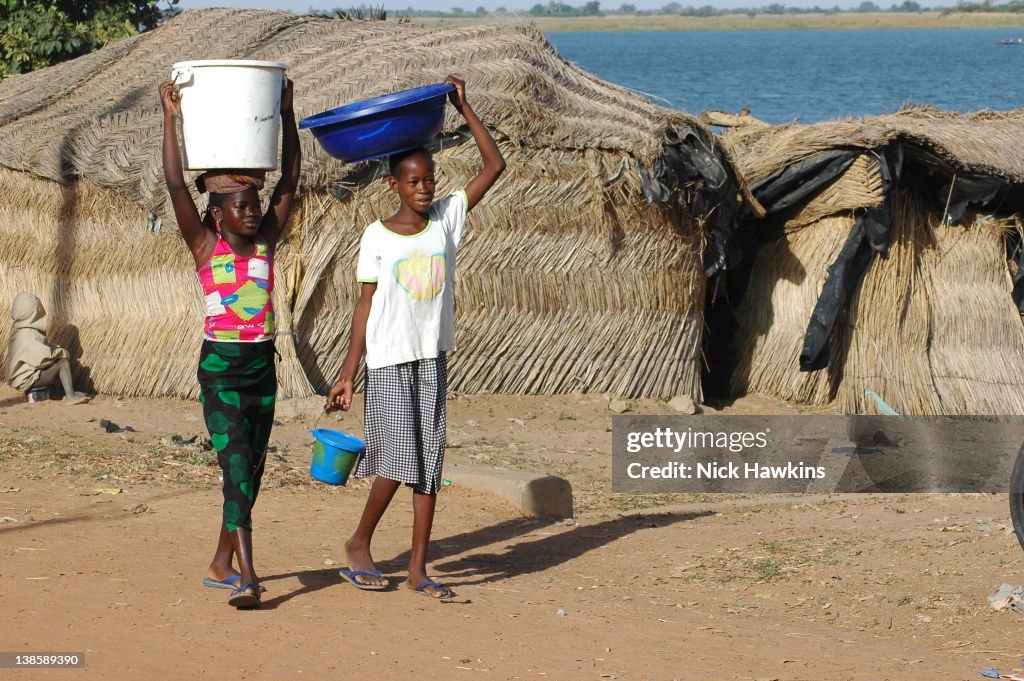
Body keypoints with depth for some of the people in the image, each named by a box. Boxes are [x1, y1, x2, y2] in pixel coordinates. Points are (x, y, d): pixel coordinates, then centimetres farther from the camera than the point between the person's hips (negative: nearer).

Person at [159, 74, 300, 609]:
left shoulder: (266, 242, 6)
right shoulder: (205, 246, -5)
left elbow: (290, 180, 5)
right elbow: (176, 187, -13)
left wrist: (286, 114, 1)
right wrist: (171, 119, -16)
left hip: (263, 366, 5)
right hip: (220, 369, -5)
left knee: (250, 472, 11)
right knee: (237, 467, -15)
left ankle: (221, 565, 27)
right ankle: (246, 577, -22)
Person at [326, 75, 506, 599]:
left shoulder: (447, 218, 4)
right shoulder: (377, 237, -2)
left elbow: (494, 166, 2)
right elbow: (365, 304, 0)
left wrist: (464, 109, -3)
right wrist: (348, 372, -3)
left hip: (433, 357, 3)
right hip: (388, 359, -3)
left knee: (429, 462, 3)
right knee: (397, 458, -9)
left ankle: (418, 569, 7)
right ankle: (359, 544, 13)